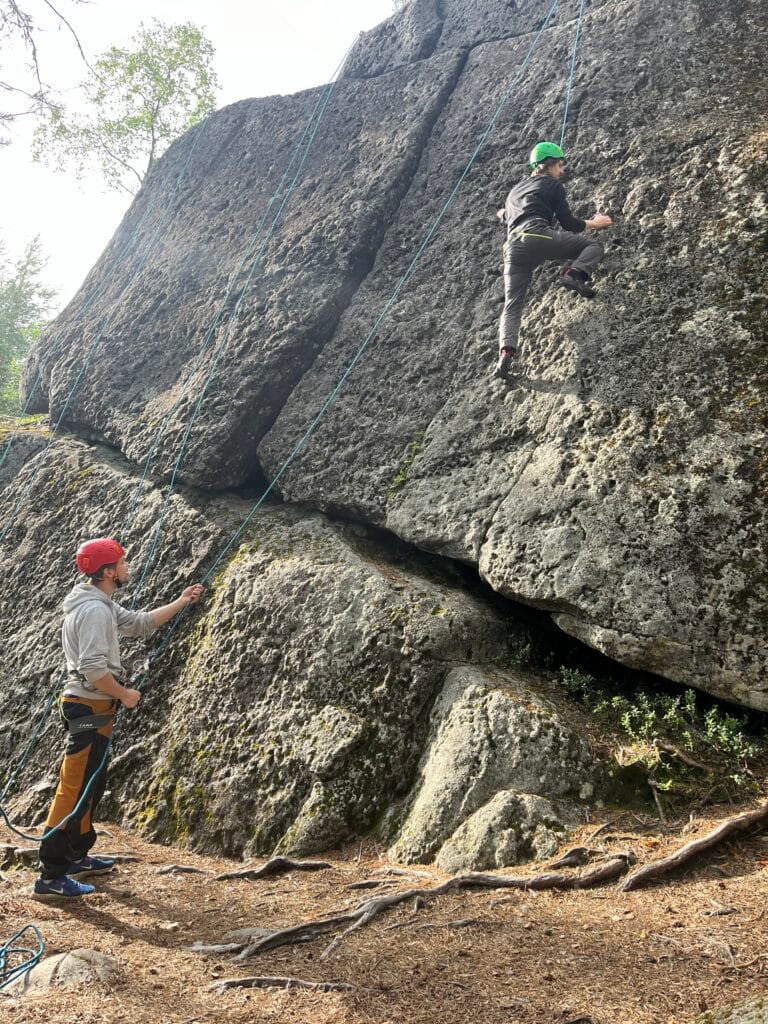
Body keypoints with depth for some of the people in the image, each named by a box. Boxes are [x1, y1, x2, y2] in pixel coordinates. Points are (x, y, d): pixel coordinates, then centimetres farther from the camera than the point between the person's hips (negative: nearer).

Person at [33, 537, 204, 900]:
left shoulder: (101, 605, 13)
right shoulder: (94, 610, -20)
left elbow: (141, 623, 23)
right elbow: (93, 667, -27)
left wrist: (182, 602, 23)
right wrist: (124, 694, -14)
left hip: (93, 707, 11)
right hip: (90, 708, -11)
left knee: (91, 787, 19)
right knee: (75, 790, -7)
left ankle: (77, 857, 30)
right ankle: (50, 877, -2)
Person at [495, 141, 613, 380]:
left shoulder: (515, 190, 34)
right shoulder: (552, 185, 16)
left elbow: (505, 217, 51)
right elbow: (568, 223, 11)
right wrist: (594, 223, 27)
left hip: (513, 248, 5)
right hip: (539, 236, -5)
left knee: (512, 305, 3)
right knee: (594, 246, 8)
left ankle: (506, 351, -19)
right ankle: (573, 273, -21)